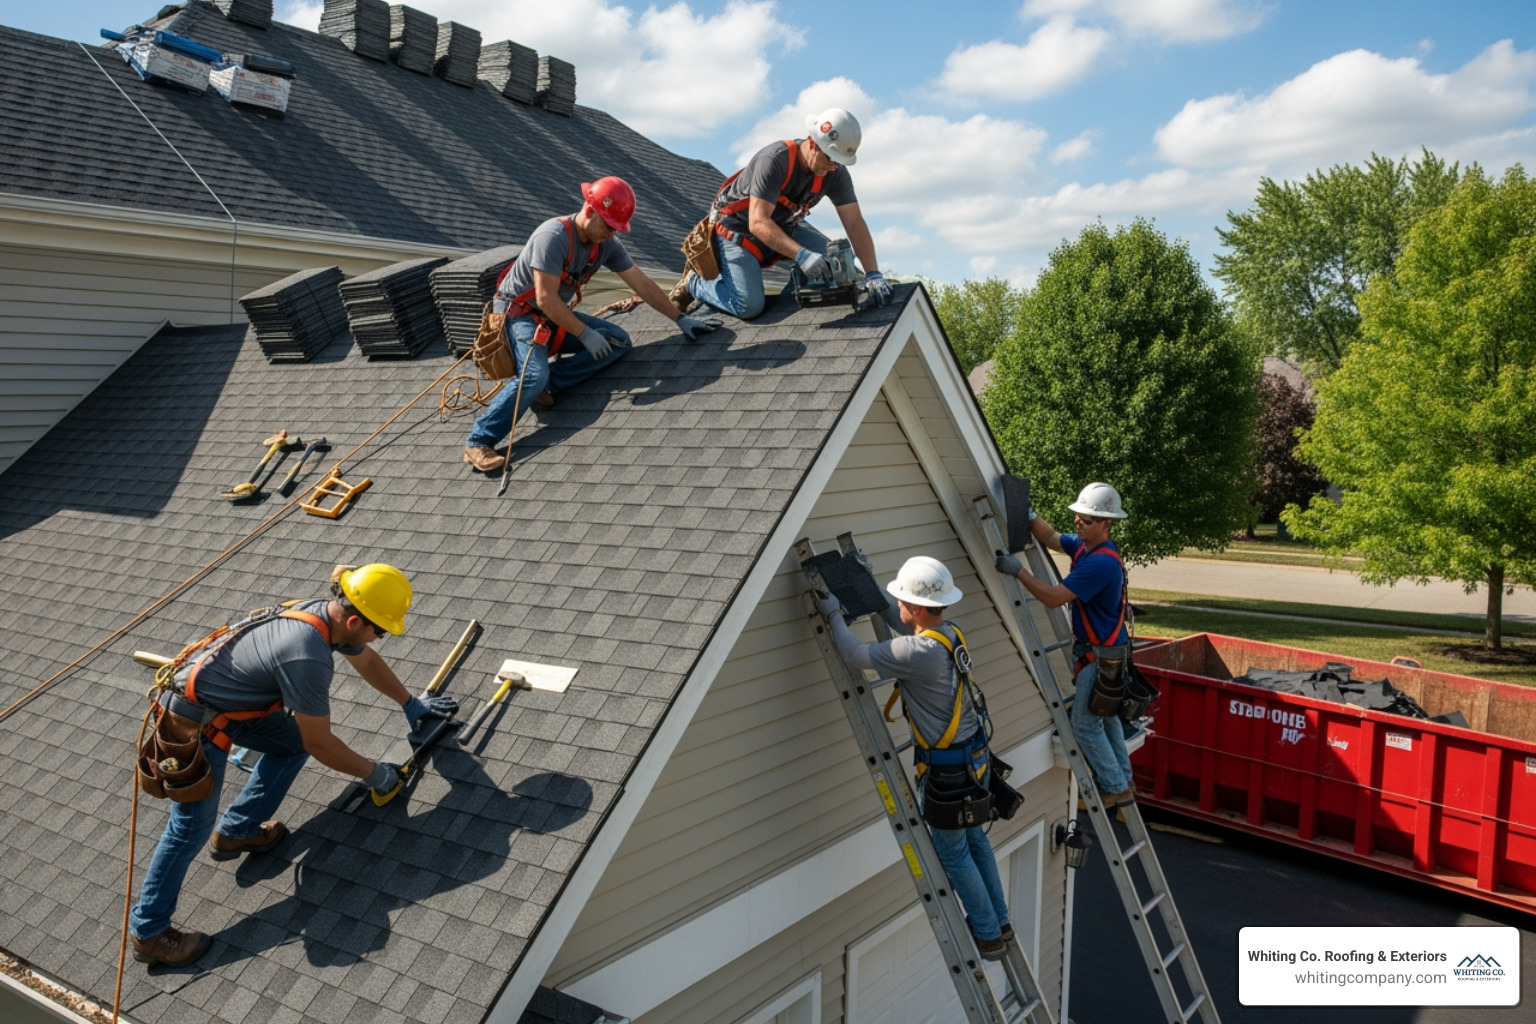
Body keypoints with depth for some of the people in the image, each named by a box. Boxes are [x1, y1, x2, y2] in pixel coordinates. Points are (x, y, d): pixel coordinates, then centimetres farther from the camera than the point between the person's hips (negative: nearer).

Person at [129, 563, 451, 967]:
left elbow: (367, 661, 16)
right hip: (195, 719, -9)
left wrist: (411, 703, 24)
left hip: (231, 699, 9)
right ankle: (148, 932, 14)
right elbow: (320, 743, -21)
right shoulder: (307, 657, -33)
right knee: (191, 827, 0)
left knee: (292, 742, 11)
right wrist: (374, 773, -7)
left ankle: (236, 831, 24)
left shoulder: (327, 612, -7)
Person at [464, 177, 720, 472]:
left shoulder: (607, 244, -4)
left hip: (556, 315, 8)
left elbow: (643, 284, 2)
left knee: (618, 341, -7)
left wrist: (680, 319, 1)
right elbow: (546, 299, -28)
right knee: (534, 375, -31)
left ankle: (547, 381, -13)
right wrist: (585, 334, -24)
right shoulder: (554, 236, -27)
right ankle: (479, 443, -23)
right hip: (518, 312, -8)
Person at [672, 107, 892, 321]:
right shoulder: (774, 160, -32)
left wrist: (873, 273, -25)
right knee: (748, 306, -24)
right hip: (737, 229, -6)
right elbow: (758, 223, -38)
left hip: (783, 227, 7)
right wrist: (801, 255, -49)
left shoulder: (835, 172, -14)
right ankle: (695, 282, 2)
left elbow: (855, 223, -13)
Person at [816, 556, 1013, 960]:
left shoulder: (921, 652, -29)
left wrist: (834, 614, -10)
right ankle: (999, 923, 37)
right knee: (974, 838, 24)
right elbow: (901, 621, 16)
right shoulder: (951, 633, -2)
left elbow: (855, 655, -24)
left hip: (946, 768, -9)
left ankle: (988, 936, 25)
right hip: (975, 755, 9)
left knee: (953, 852, 11)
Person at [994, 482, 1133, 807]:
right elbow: (1050, 537, 12)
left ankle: (1116, 789, 11)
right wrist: (1028, 514, -4)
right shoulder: (1085, 546, 1)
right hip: (1102, 650, 10)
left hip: (1101, 656, -10)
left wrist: (1018, 571, -29)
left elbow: (1053, 597, -32)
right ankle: (1123, 780, 35)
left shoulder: (1101, 562, -29)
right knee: (1106, 717, 22)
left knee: (1085, 724, 0)